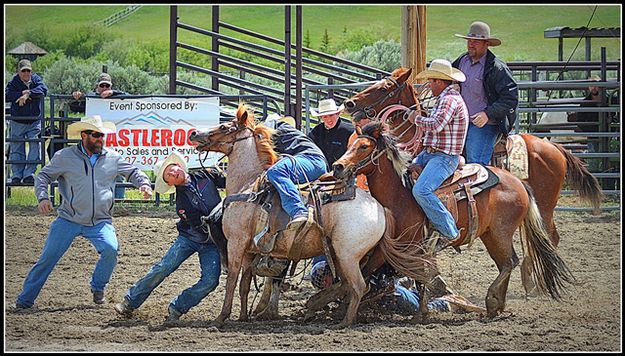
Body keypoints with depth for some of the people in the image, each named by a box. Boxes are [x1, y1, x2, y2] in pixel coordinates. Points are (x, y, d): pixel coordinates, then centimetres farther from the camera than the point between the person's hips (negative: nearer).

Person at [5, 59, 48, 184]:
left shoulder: (36, 79, 1)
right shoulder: (14, 82, -2)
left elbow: (43, 89, -18)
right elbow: (7, 95, -16)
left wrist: (28, 94, -28)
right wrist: (21, 94, -24)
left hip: (35, 122, 0)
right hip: (17, 121, 0)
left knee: (34, 146, -10)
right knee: (17, 149, 2)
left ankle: (29, 174, -6)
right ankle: (16, 175, 8)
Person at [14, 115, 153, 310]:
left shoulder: (112, 158, 6)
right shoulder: (65, 156, -1)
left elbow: (133, 172, 17)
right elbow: (43, 176, 3)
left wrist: (144, 184, -3)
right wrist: (42, 197, -14)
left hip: (100, 221, 1)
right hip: (68, 219, -1)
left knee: (110, 249, -23)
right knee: (47, 258, -3)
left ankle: (98, 287, 2)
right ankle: (25, 300, 8)